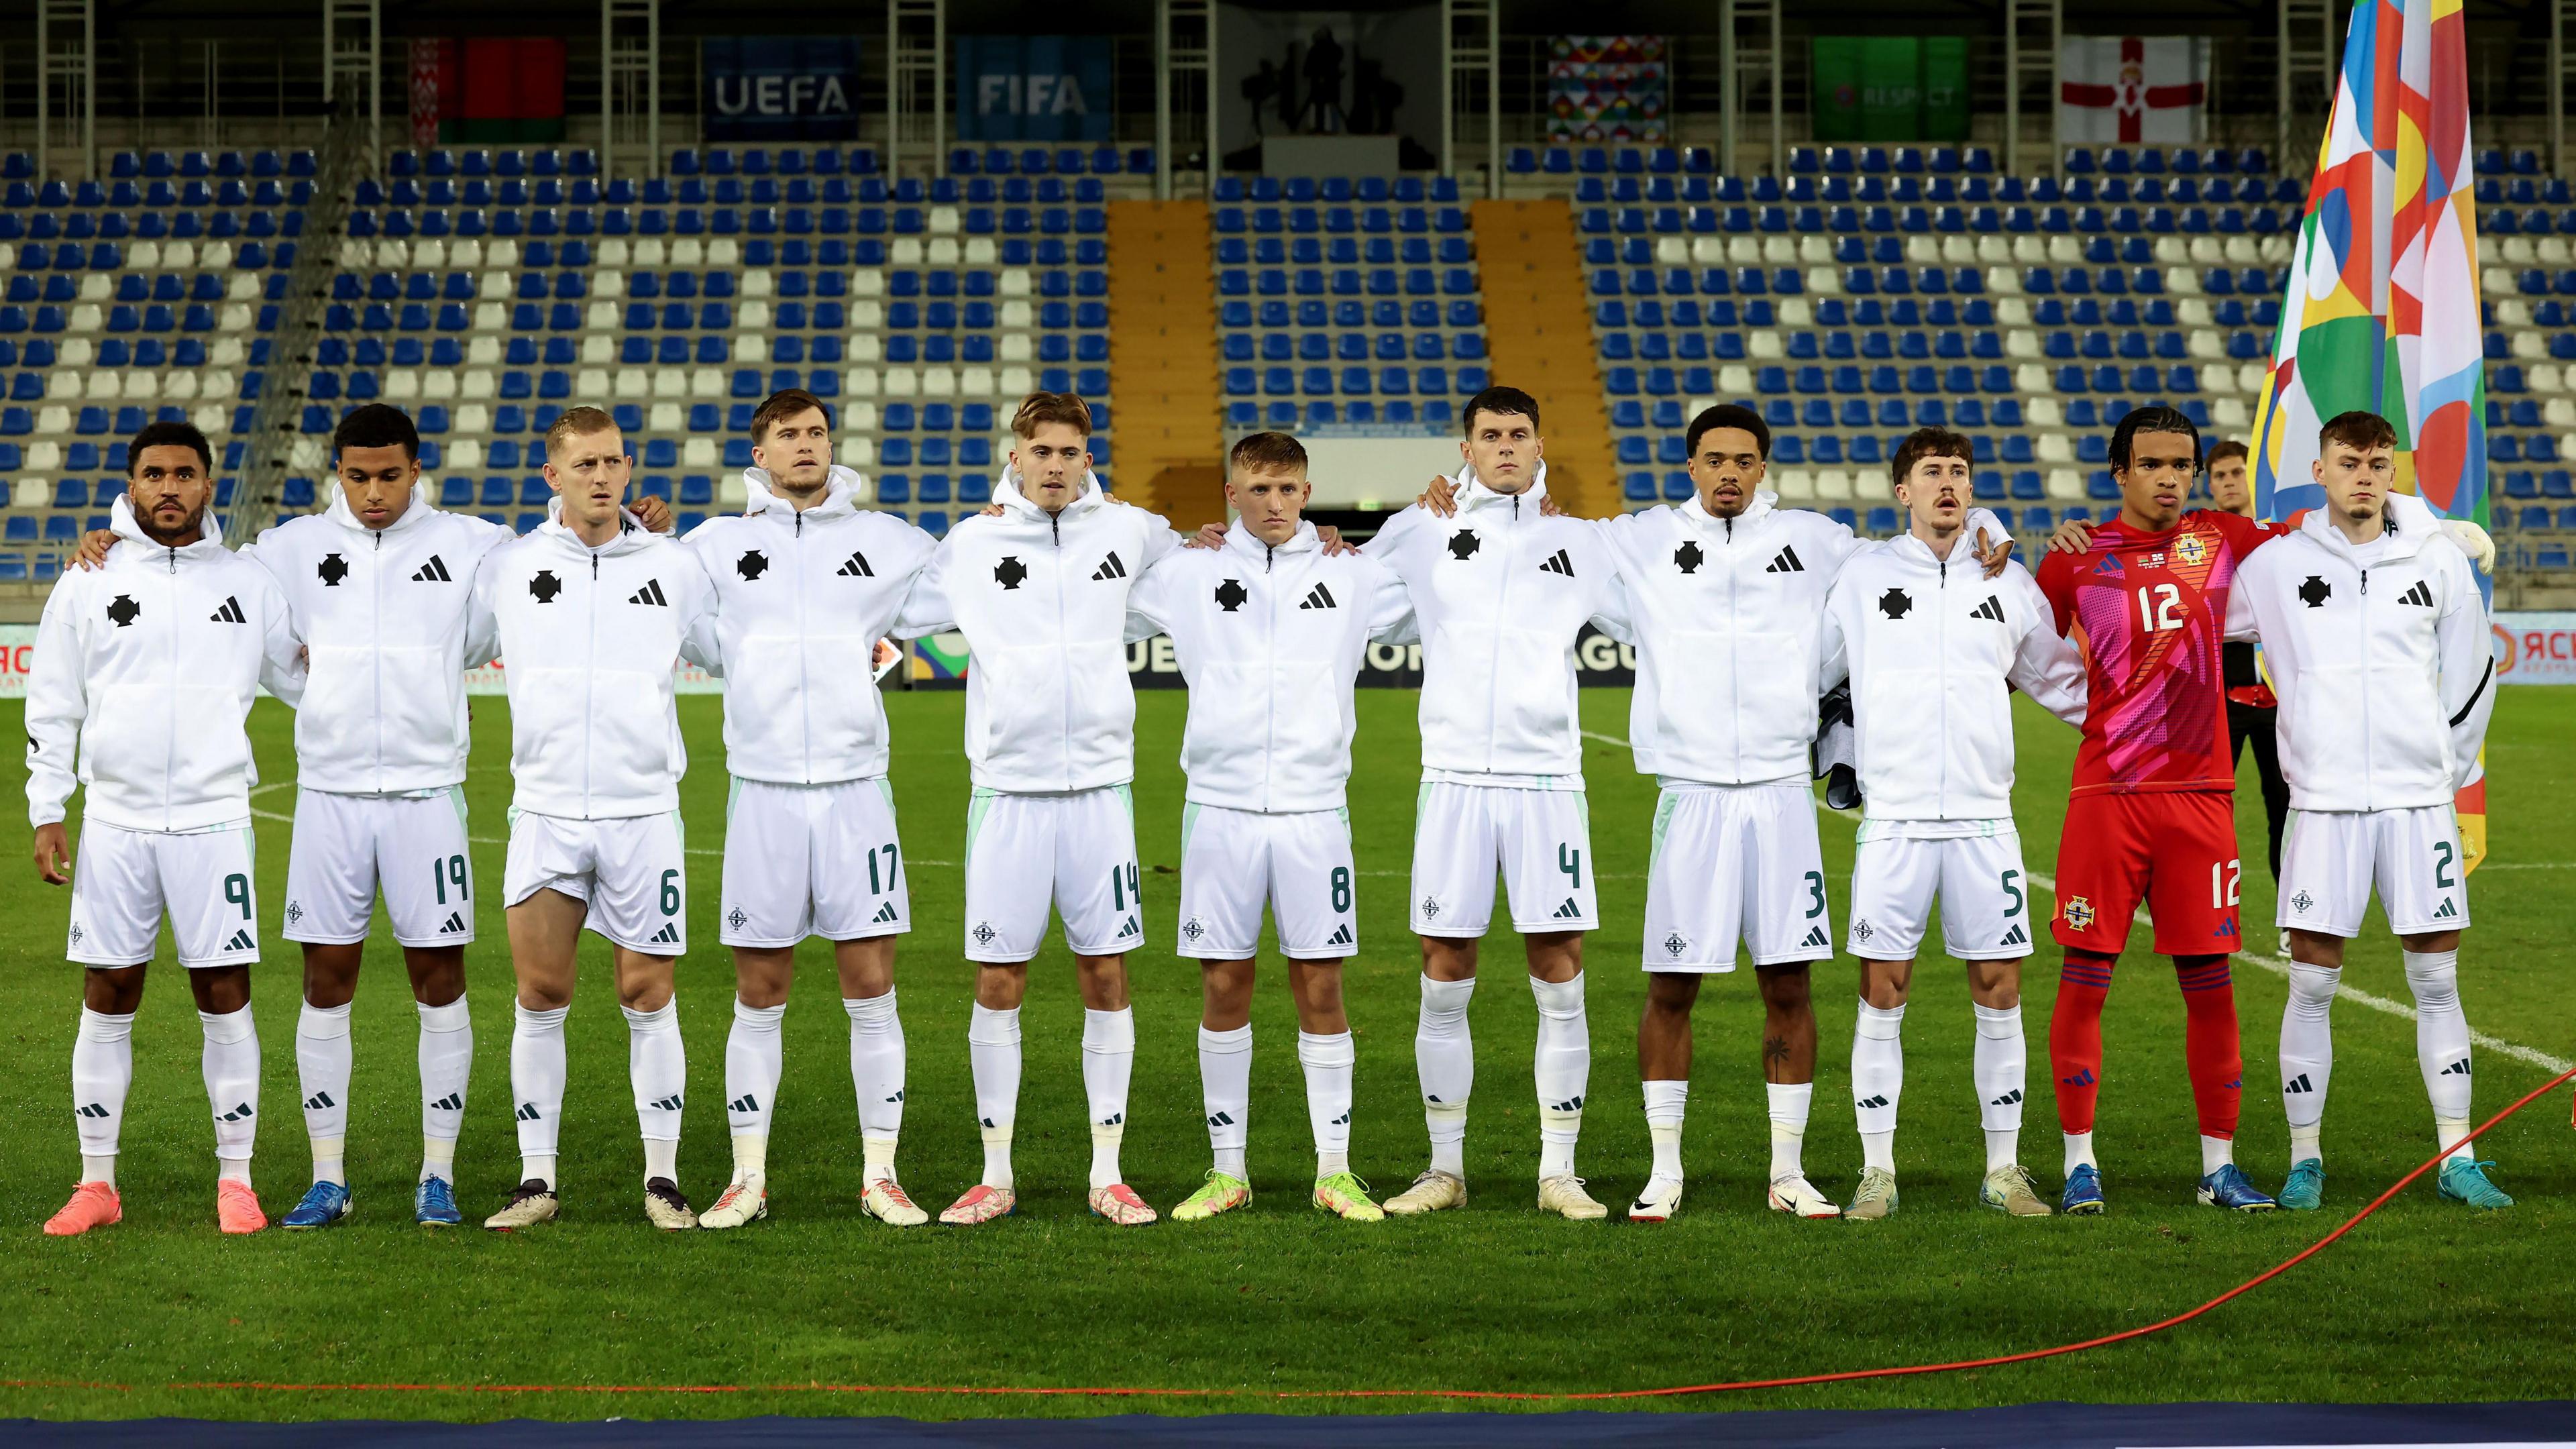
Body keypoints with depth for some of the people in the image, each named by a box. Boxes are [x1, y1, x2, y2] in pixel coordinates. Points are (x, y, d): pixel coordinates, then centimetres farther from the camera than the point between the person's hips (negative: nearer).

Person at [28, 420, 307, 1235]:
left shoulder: (250, 585, 6)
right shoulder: (88, 585, 6)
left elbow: (305, 680, 18)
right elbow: (52, 709, 8)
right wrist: (46, 815, 3)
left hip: (213, 823, 0)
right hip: (114, 824, 0)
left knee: (225, 999, -1)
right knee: (107, 999, 4)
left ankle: (235, 1182, 7)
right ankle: (97, 1184, 12)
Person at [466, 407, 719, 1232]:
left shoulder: (673, 567, 6)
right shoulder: (507, 568, 5)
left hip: (644, 811, 0)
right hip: (545, 813, 0)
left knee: (648, 995, 1)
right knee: (541, 994, -1)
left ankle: (662, 1178, 10)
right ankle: (537, 1180, 7)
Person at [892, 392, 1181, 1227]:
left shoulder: (1129, 534, 5)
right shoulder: (971, 545, 3)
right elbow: (895, 614, 14)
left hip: (1100, 785, 1)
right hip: (1007, 789, -1)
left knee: (1106, 975, 3)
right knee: (998, 982, 2)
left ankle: (1108, 1174, 10)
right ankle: (996, 1175, 11)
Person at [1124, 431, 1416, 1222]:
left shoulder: (1352, 576, 6)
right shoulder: (1189, 574, 5)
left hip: (1314, 808, 0)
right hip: (1220, 805, 0)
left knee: (1320, 989, 2)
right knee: (1224, 990, 5)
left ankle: (1334, 1171, 10)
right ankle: (1227, 1170, 14)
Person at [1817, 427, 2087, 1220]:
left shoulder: (2008, 582, 9)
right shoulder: (1863, 575, 4)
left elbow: (2060, 680, 21)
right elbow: (1813, 674, 14)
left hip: (1984, 819, 2)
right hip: (1894, 819, -2)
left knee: (1999, 991, 1)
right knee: (1883, 992, -2)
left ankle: (2004, 1169, 9)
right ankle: (1877, 1171, 6)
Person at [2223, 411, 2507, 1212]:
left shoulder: (2438, 561, 6)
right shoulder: (2277, 564, 1)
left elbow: (2471, 672, 15)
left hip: (2419, 799, 1)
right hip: (2324, 801, -1)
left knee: (2437, 978, 3)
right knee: (2312, 981, -1)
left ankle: (2457, 1159, 9)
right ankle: (2305, 1160, 8)